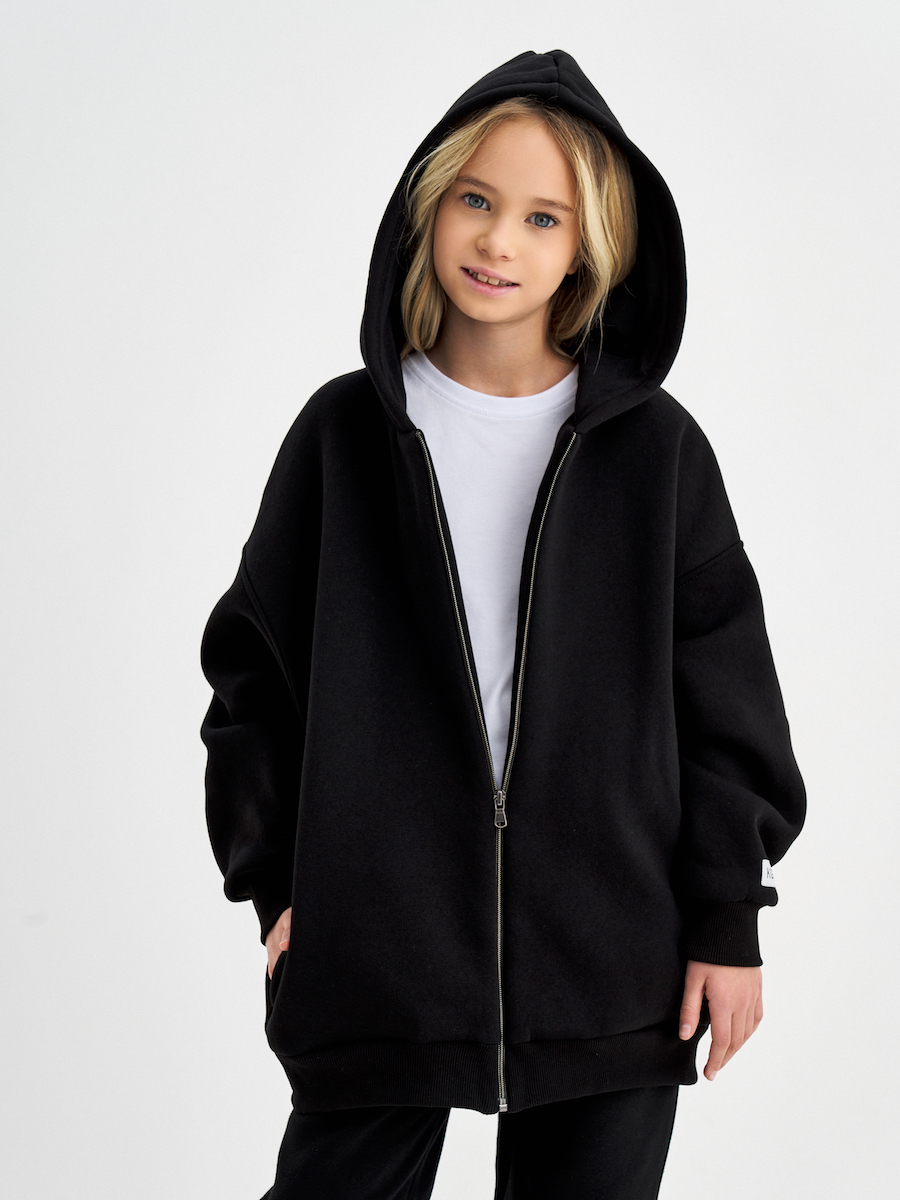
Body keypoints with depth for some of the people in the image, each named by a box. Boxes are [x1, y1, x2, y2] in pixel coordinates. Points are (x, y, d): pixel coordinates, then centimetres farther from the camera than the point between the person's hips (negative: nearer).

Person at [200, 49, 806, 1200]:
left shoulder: (651, 446, 2)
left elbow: (724, 687, 4)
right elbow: (257, 665, 8)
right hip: (373, 953, 0)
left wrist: (728, 918, 1)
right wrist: (275, 879, 2)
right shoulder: (346, 432, 4)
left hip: (610, 963, 0)